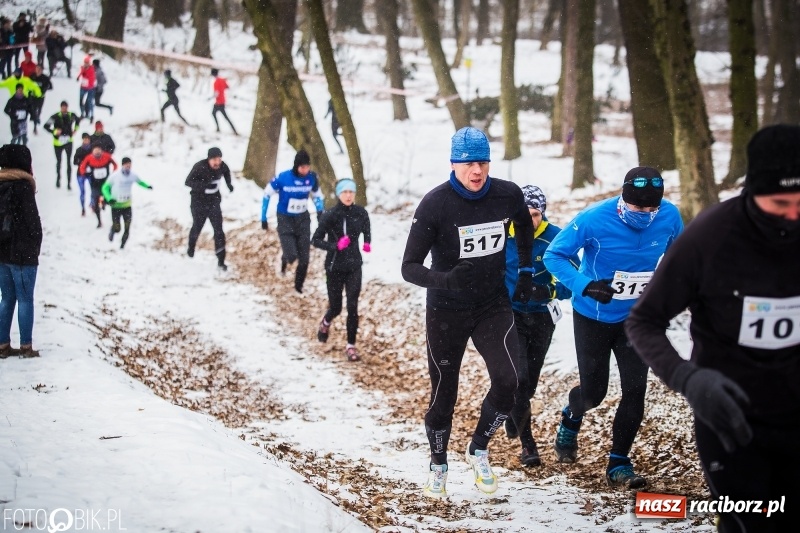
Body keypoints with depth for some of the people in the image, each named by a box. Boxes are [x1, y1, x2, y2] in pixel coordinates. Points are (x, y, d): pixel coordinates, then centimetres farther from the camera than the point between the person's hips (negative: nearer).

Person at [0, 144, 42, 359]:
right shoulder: (22, 186, -11)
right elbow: (32, 221, -11)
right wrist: (35, 247, 2)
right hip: (22, 253, -6)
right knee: (25, 300, 0)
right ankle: (26, 347, 2)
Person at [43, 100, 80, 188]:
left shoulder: (71, 115, -6)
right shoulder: (56, 117, -16)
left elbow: (78, 119, 18)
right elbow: (46, 126, -14)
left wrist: (75, 129, 8)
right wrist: (54, 131, -24)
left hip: (68, 141, 1)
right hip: (58, 142, -1)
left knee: (69, 162, -7)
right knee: (58, 161, 16)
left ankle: (69, 183, -4)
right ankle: (58, 178, 38)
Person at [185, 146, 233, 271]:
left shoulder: (222, 165, -12)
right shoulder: (200, 167, -27)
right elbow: (188, 182, -30)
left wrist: (229, 183, 5)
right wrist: (204, 184, -43)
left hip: (214, 202, 3)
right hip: (199, 203, -2)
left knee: (219, 231, -4)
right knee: (197, 228, 18)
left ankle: (221, 261, 1)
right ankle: (191, 249, 48)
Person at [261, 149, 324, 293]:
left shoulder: (312, 178, -11)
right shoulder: (283, 178, -21)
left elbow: (317, 196, 8)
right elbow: (267, 194, -7)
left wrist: (320, 212, -2)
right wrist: (264, 218, -4)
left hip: (303, 219, 3)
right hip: (285, 220, -3)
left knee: (304, 257, 4)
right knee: (291, 255, -16)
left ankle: (299, 286, 25)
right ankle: (285, 259, 22)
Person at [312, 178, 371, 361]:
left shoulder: (361, 213, -5)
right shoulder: (330, 216, -14)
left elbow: (366, 231, 15)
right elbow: (316, 240, -11)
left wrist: (368, 243, -4)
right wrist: (335, 246, -25)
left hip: (354, 266, 2)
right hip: (334, 268, -2)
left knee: (352, 307, -6)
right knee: (335, 308, 11)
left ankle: (351, 346, 6)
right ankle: (326, 322, 47)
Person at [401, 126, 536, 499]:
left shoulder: (508, 195, -9)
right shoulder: (435, 204, -20)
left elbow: (524, 225, 17)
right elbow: (410, 267, -21)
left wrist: (526, 271, 15)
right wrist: (447, 279, -38)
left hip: (493, 306, 2)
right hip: (446, 311, -2)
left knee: (508, 381, -16)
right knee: (443, 393, 7)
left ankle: (478, 450, 11)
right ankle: (438, 466, 31)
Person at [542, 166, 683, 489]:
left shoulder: (669, 217, -16)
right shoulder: (594, 220, -27)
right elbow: (554, 255, -19)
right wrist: (584, 286, -35)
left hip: (636, 317, 3)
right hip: (593, 317, -3)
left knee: (635, 389, -5)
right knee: (593, 392, 7)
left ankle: (619, 464, 10)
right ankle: (570, 420, 44)